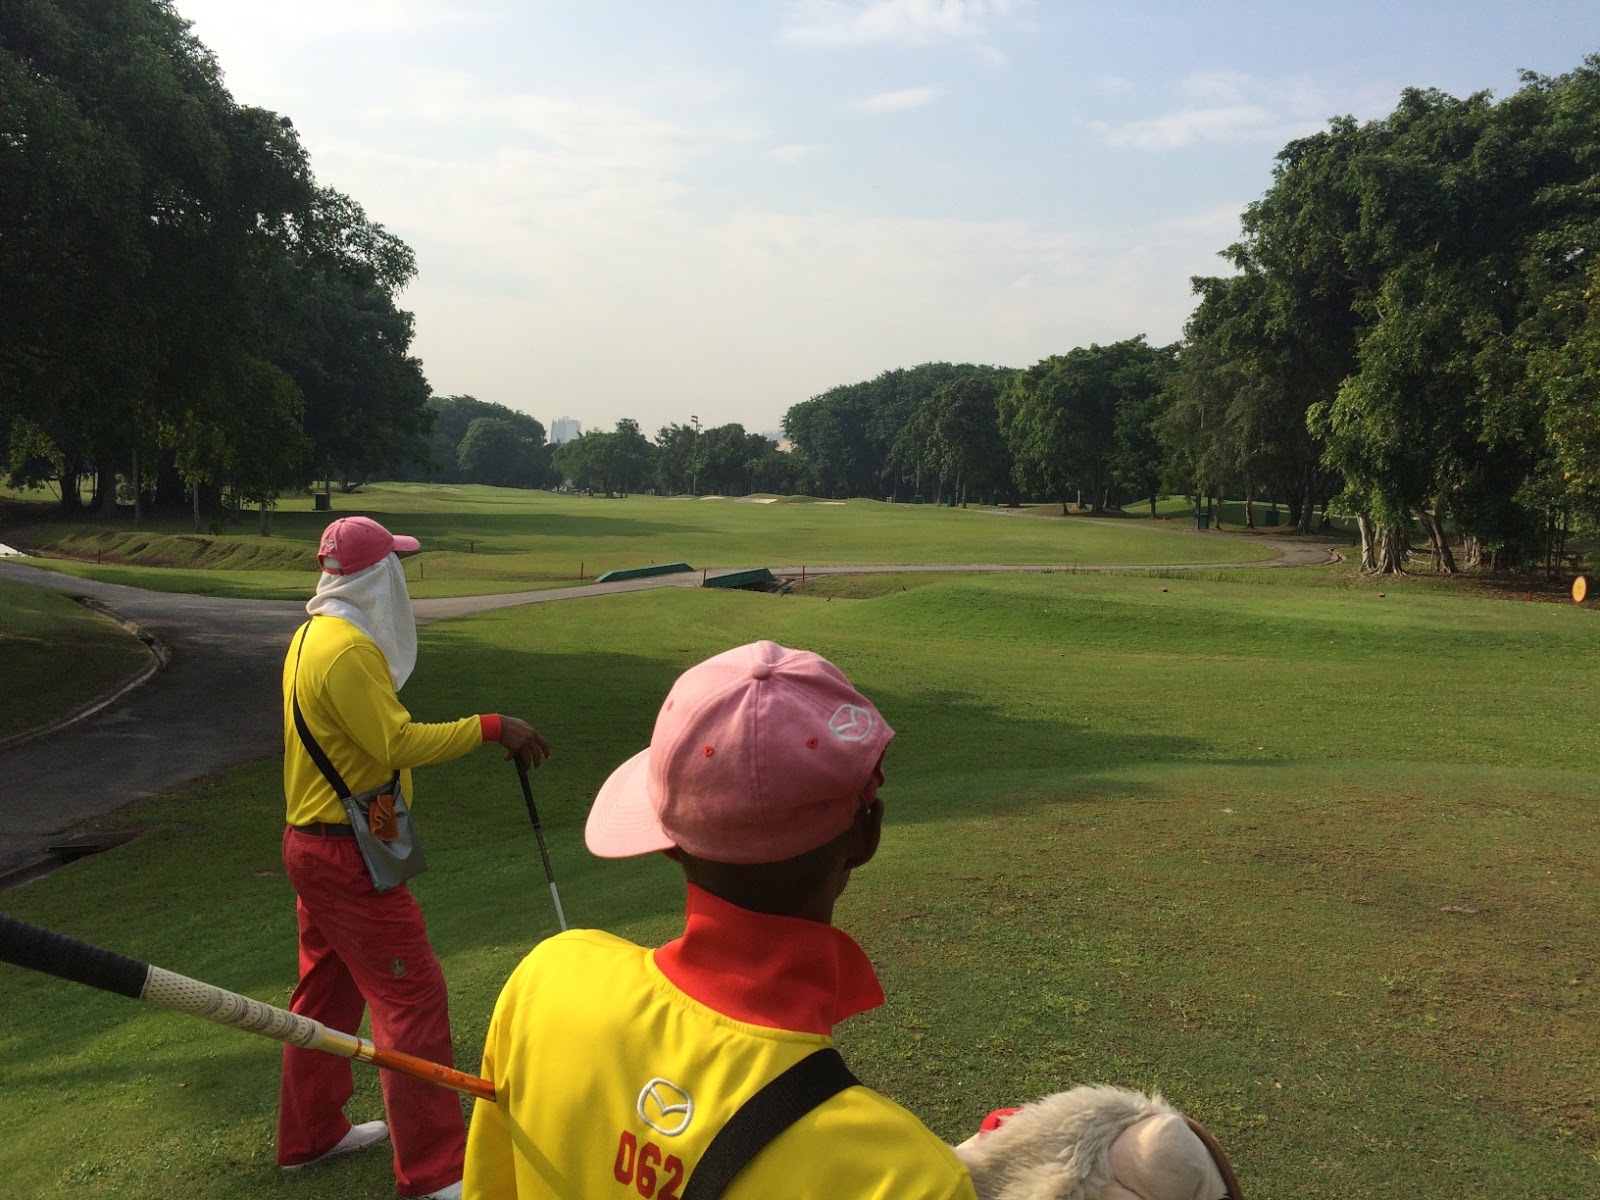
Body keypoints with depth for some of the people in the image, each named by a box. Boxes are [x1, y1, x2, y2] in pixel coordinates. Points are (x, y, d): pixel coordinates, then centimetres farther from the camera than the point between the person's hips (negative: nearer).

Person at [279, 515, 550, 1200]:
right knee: (413, 996, -4)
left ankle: (310, 1135, 36)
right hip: (348, 855, -10)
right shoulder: (350, 648, -22)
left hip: (312, 844, 11)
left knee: (328, 991, 21)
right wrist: (490, 726, -23)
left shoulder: (311, 637, 10)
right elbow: (399, 743, -26)